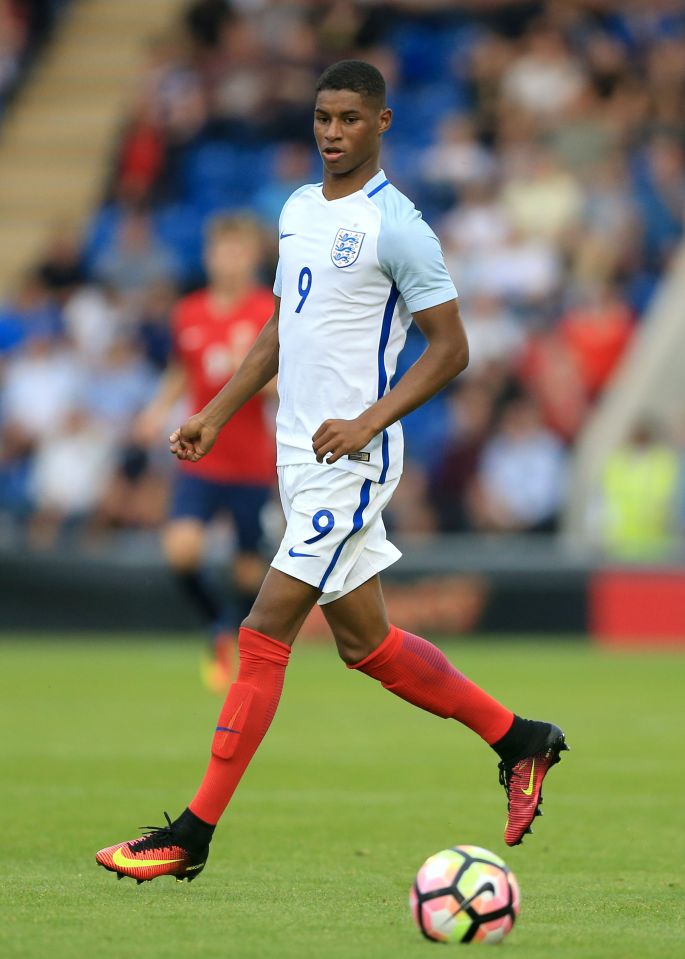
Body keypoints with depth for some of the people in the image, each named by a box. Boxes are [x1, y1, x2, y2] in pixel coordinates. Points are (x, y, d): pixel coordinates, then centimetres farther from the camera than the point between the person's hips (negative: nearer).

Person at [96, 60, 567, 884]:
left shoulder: (395, 226, -12)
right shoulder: (298, 210, 13)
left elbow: (450, 348, -11)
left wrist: (368, 422, -20)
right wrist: (216, 415, 16)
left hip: (349, 460, -9)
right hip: (298, 450, 9)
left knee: (264, 637, -10)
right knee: (362, 640, 13)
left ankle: (193, 835, -7)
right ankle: (517, 739, 28)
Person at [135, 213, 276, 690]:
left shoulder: (270, 313, -7)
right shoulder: (189, 313, 5)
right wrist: (161, 408, 5)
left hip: (252, 463, -2)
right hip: (201, 458, 2)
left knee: (248, 568, 3)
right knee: (181, 548, -17)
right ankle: (219, 628, 8)